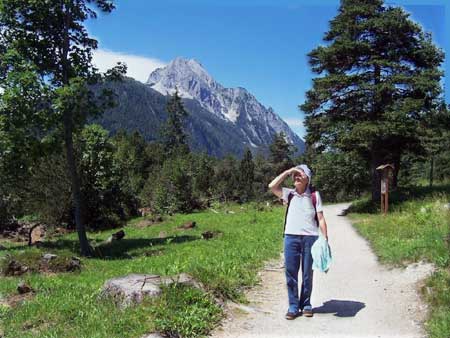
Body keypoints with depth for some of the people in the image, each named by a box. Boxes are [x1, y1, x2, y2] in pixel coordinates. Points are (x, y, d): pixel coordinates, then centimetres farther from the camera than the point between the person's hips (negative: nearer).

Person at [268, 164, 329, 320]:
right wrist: (287, 171, -3)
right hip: (291, 237, 1)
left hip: (310, 238, -1)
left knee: (307, 274, 9)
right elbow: (272, 186, -7)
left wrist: (325, 239, -4)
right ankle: (293, 306, 13)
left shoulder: (314, 195, 4)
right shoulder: (289, 194, 8)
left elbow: (321, 219, 3)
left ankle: (306, 305, 23)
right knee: (291, 273, 3)